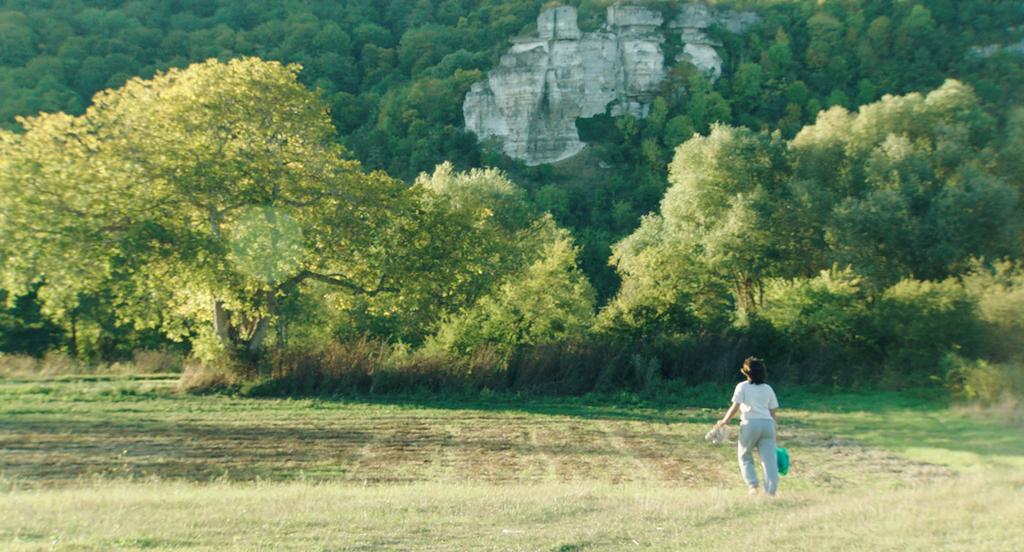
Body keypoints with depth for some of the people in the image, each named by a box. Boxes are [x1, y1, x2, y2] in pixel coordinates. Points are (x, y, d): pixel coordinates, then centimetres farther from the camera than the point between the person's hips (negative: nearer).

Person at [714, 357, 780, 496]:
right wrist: (772, 431, 21)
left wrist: (724, 421, 11)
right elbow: (772, 412, 16)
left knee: (744, 456, 14)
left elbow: (735, 407, 0)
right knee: (769, 459, -2)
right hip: (767, 423, 3)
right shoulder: (768, 388, 20)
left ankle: (752, 486, -1)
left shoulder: (742, 387, 9)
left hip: (750, 423, -3)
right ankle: (771, 491, -12)